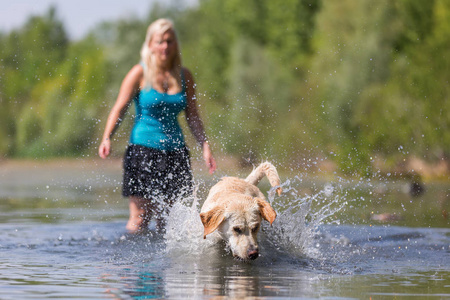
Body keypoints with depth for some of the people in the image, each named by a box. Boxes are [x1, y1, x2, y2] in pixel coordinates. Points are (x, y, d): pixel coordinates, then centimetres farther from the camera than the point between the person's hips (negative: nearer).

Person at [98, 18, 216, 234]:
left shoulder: (184, 76, 8)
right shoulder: (140, 74, -3)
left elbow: (192, 116, 12)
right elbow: (119, 108, -6)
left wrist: (205, 147, 4)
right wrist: (106, 138, -20)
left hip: (175, 151, 4)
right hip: (143, 149, -4)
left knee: (169, 218, 0)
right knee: (140, 217, -8)